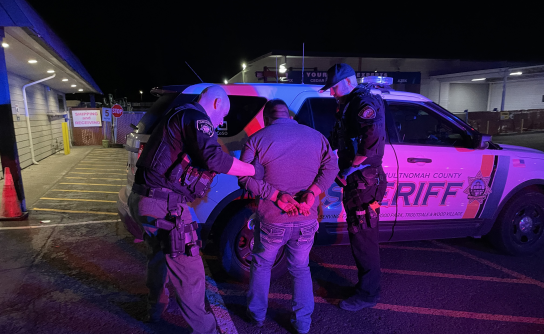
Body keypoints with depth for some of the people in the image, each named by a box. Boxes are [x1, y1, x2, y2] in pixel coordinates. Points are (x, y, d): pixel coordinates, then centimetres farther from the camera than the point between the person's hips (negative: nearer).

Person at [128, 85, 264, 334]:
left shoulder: (179, 116, 21)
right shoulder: (196, 117, -9)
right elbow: (214, 158, -24)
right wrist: (253, 170, -13)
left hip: (145, 198, 11)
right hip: (163, 205, -11)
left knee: (158, 256, 29)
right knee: (190, 273, 0)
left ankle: (155, 307, 50)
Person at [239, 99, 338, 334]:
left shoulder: (258, 139, -4)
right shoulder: (315, 136, 5)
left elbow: (245, 177, -13)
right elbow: (330, 168, -7)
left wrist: (277, 195, -17)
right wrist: (310, 195, -16)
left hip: (272, 219, -2)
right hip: (306, 221, 2)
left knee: (261, 265, 23)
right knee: (301, 269, 22)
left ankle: (257, 314, 39)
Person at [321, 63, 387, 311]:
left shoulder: (364, 101, -14)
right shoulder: (348, 105, 17)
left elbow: (373, 138, -31)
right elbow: (338, 140, 21)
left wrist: (350, 169, -23)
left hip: (364, 182, -10)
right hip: (354, 181, 10)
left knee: (364, 238, 0)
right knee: (359, 236, 17)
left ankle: (368, 294, 15)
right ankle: (366, 284, 32)